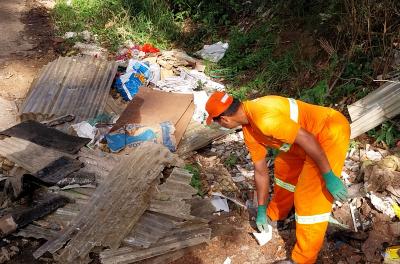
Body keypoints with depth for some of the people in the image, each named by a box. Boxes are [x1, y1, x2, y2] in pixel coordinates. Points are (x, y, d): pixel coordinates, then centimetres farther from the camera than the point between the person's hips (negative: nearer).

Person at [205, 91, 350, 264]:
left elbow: (307, 139, -29)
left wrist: (329, 177, -21)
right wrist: (261, 210, 18)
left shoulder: (264, 118, -30)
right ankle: (274, 214, 48)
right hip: (313, 136, 10)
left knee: (311, 198, -7)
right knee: (284, 168, 25)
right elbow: (261, 171, 11)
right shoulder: (249, 132, 3)